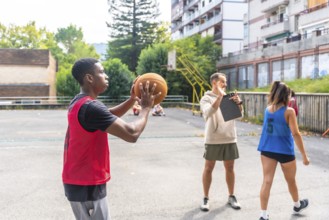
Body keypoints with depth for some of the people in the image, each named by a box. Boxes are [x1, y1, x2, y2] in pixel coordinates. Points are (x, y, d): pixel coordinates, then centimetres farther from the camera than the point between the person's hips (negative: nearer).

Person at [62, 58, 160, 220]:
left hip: (78, 180, 10)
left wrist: (132, 99, 4)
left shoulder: (78, 102, 7)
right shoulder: (91, 107, -25)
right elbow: (131, 134, -27)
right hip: (87, 185, -10)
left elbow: (108, 116, 18)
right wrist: (146, 107, -11)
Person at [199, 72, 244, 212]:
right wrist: (219, 96, -28)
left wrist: (239, 103, -16)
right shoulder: (207, 98, -5)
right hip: (213, 140, -4)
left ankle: (231, 197, 25)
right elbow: (208, 113, -24)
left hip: (230, 139, 4)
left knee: (230, 168, 11)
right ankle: (205, 198, 16)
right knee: (208, 168, 5)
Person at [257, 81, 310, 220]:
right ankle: (297, 205, 44)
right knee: (291, 181, 20)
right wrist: (304, 155, -12)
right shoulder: (289, 111, -13)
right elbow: (295, 133, -16)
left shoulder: (267, 109, 3)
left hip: (267, 150, 4)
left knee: (267, 181, 2)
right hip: (285, 151, -3)